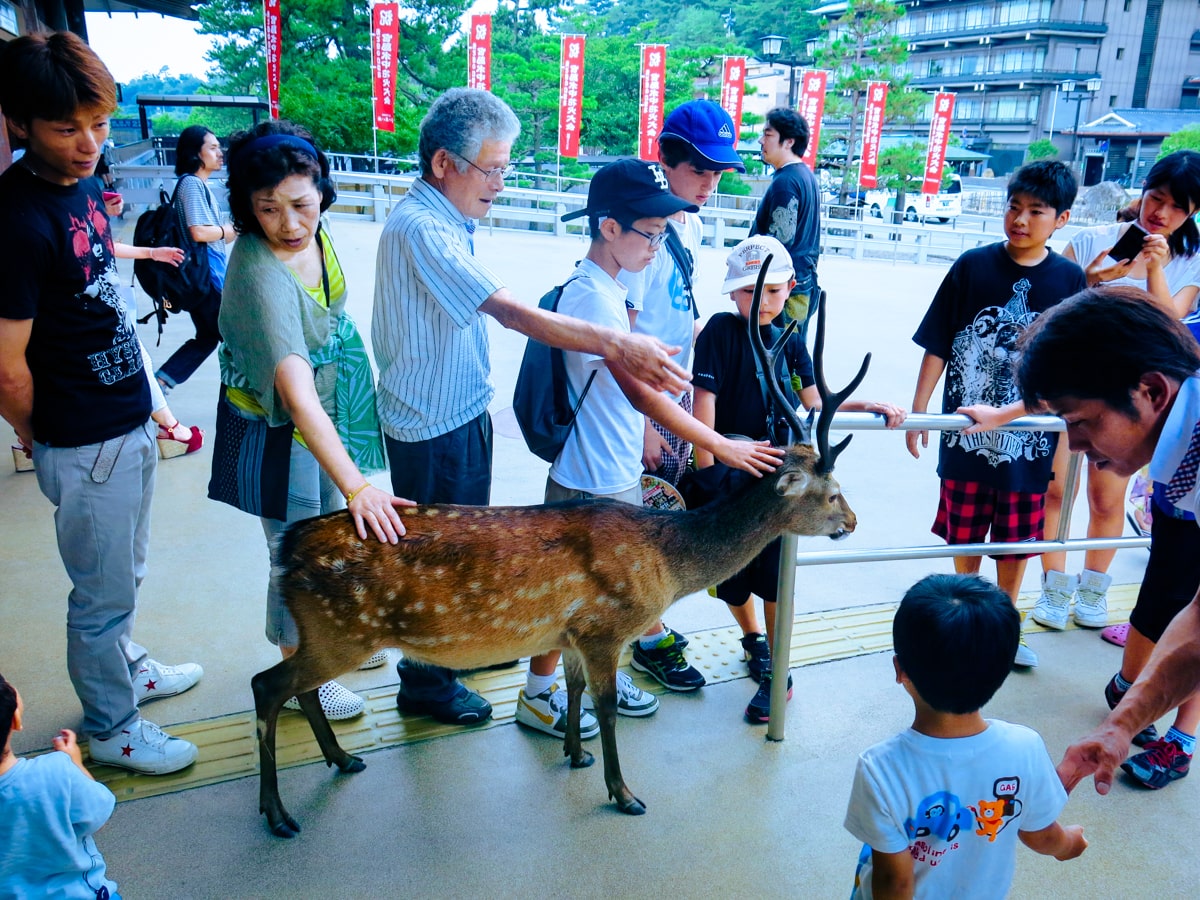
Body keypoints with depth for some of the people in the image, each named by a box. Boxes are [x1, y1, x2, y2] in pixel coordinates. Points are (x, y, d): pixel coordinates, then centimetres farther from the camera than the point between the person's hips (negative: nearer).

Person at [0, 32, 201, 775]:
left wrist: (149, 396, 12)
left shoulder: (83, 181, 2)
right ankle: (111, 728, 31)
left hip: (130, 421, 8)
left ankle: (127, 667, 48)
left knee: (124, 574, 26)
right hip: (87, 444, -8)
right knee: (104, 592, 10)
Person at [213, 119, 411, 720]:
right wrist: (356, 484, -50)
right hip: (279, 430, -8)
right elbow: (297, 395, -43)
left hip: (328, 416, 8)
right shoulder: (261, 273, -34)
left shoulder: (312, 235, -10)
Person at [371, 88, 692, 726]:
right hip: (432, 423, -10)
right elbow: (513, 313, -35)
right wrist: (617, 345, -38)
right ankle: (425, 682, 26)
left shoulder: (443, 219, 6)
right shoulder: (420, 227, -26)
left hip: (462, 410, 10)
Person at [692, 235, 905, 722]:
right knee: (729, 573, 10)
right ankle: (753, 637, 41)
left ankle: (778, 674, 13)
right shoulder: (721, 330, -9)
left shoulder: (790, 342, 5)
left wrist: (867, 404, -6)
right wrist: (706, 471, -16)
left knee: (773, 573, -2)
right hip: (729, 469, -2)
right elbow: (705, 399, -13)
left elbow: (815, 404, 8)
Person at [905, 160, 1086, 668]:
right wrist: (919, 412, -1)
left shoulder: (1068, 279, -5)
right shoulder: (973, 266, -5)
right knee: (964, 535, 13)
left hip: (1027, 436, 0)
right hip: (964, 432, 0)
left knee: (1017, 541, 14)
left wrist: (1002, 415, -20)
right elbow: (937, 346, -1)